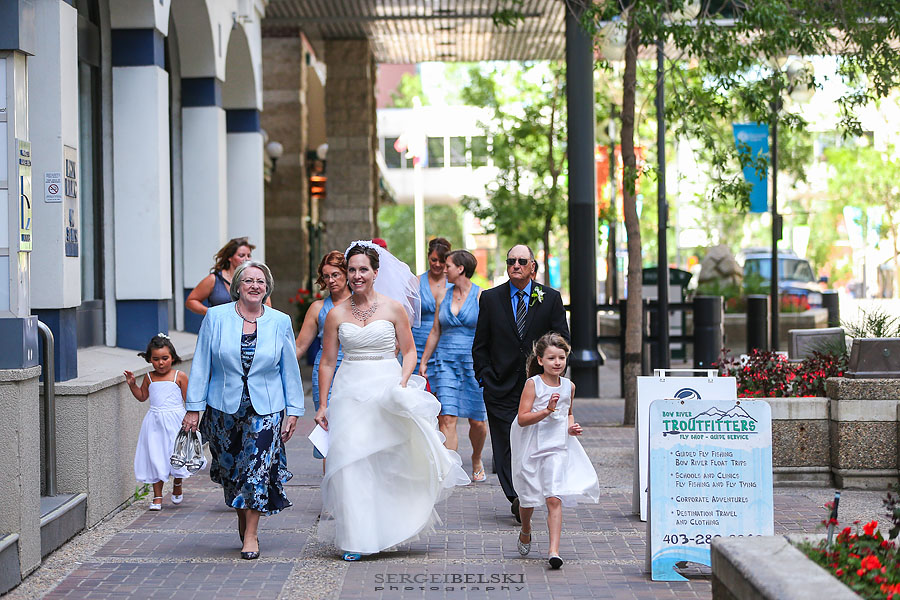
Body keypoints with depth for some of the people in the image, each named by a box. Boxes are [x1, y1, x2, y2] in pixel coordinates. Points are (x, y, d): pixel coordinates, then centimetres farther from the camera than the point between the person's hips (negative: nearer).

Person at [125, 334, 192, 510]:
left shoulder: (179, 377, -2)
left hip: (175, 420, -3)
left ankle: (177, 486, 27)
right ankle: (157, 496, 10)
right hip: (155, 422, 3)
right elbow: (142, 397, 20)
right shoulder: (149, 378, 7)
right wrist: (132, 384, 7)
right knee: (155, 457, 2)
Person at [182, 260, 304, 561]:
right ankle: (242, 517, 33)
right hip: (224, 409, 1)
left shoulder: (280, 322, 2)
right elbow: (201, 364, 1)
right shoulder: (216, 317, -1)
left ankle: (250, 534, 3)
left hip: (265, 409, -1)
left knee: (258, 468, -8)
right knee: (231, 469, 8)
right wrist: (194, 407, -1)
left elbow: (290, 370, 7)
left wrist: (293, 411, 4)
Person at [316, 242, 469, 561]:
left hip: (387, 389, -1)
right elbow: (327, 362, 9)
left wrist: (402, 383, -10)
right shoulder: (337, 314, 6)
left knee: (394, 459, -13)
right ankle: (355, 538, 1)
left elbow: (409, 351, 7)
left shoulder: (394, 308, 3)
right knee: (350, 461, -5)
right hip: (350, 391, 1)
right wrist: (323, 405, 5)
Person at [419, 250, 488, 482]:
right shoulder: (444, 295, 10)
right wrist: (424, 361, 15)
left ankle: (476, 459, 32)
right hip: (446, 361, 3)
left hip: (474, 361, -3)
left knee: (477, 421, 4)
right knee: (447, 419, -10)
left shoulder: (481, 296, -3)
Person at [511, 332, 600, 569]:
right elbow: (522, 419, -16)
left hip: (557, 448, 2)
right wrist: (548, 410, -26)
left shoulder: (569, 386, 4)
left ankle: (554, 550, -14)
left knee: (554, 498, -11)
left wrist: (571, 426, 5)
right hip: (532, 448, -2)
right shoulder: (533, 384, -10)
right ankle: (525, 532, 44)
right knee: (528, 498, 14)